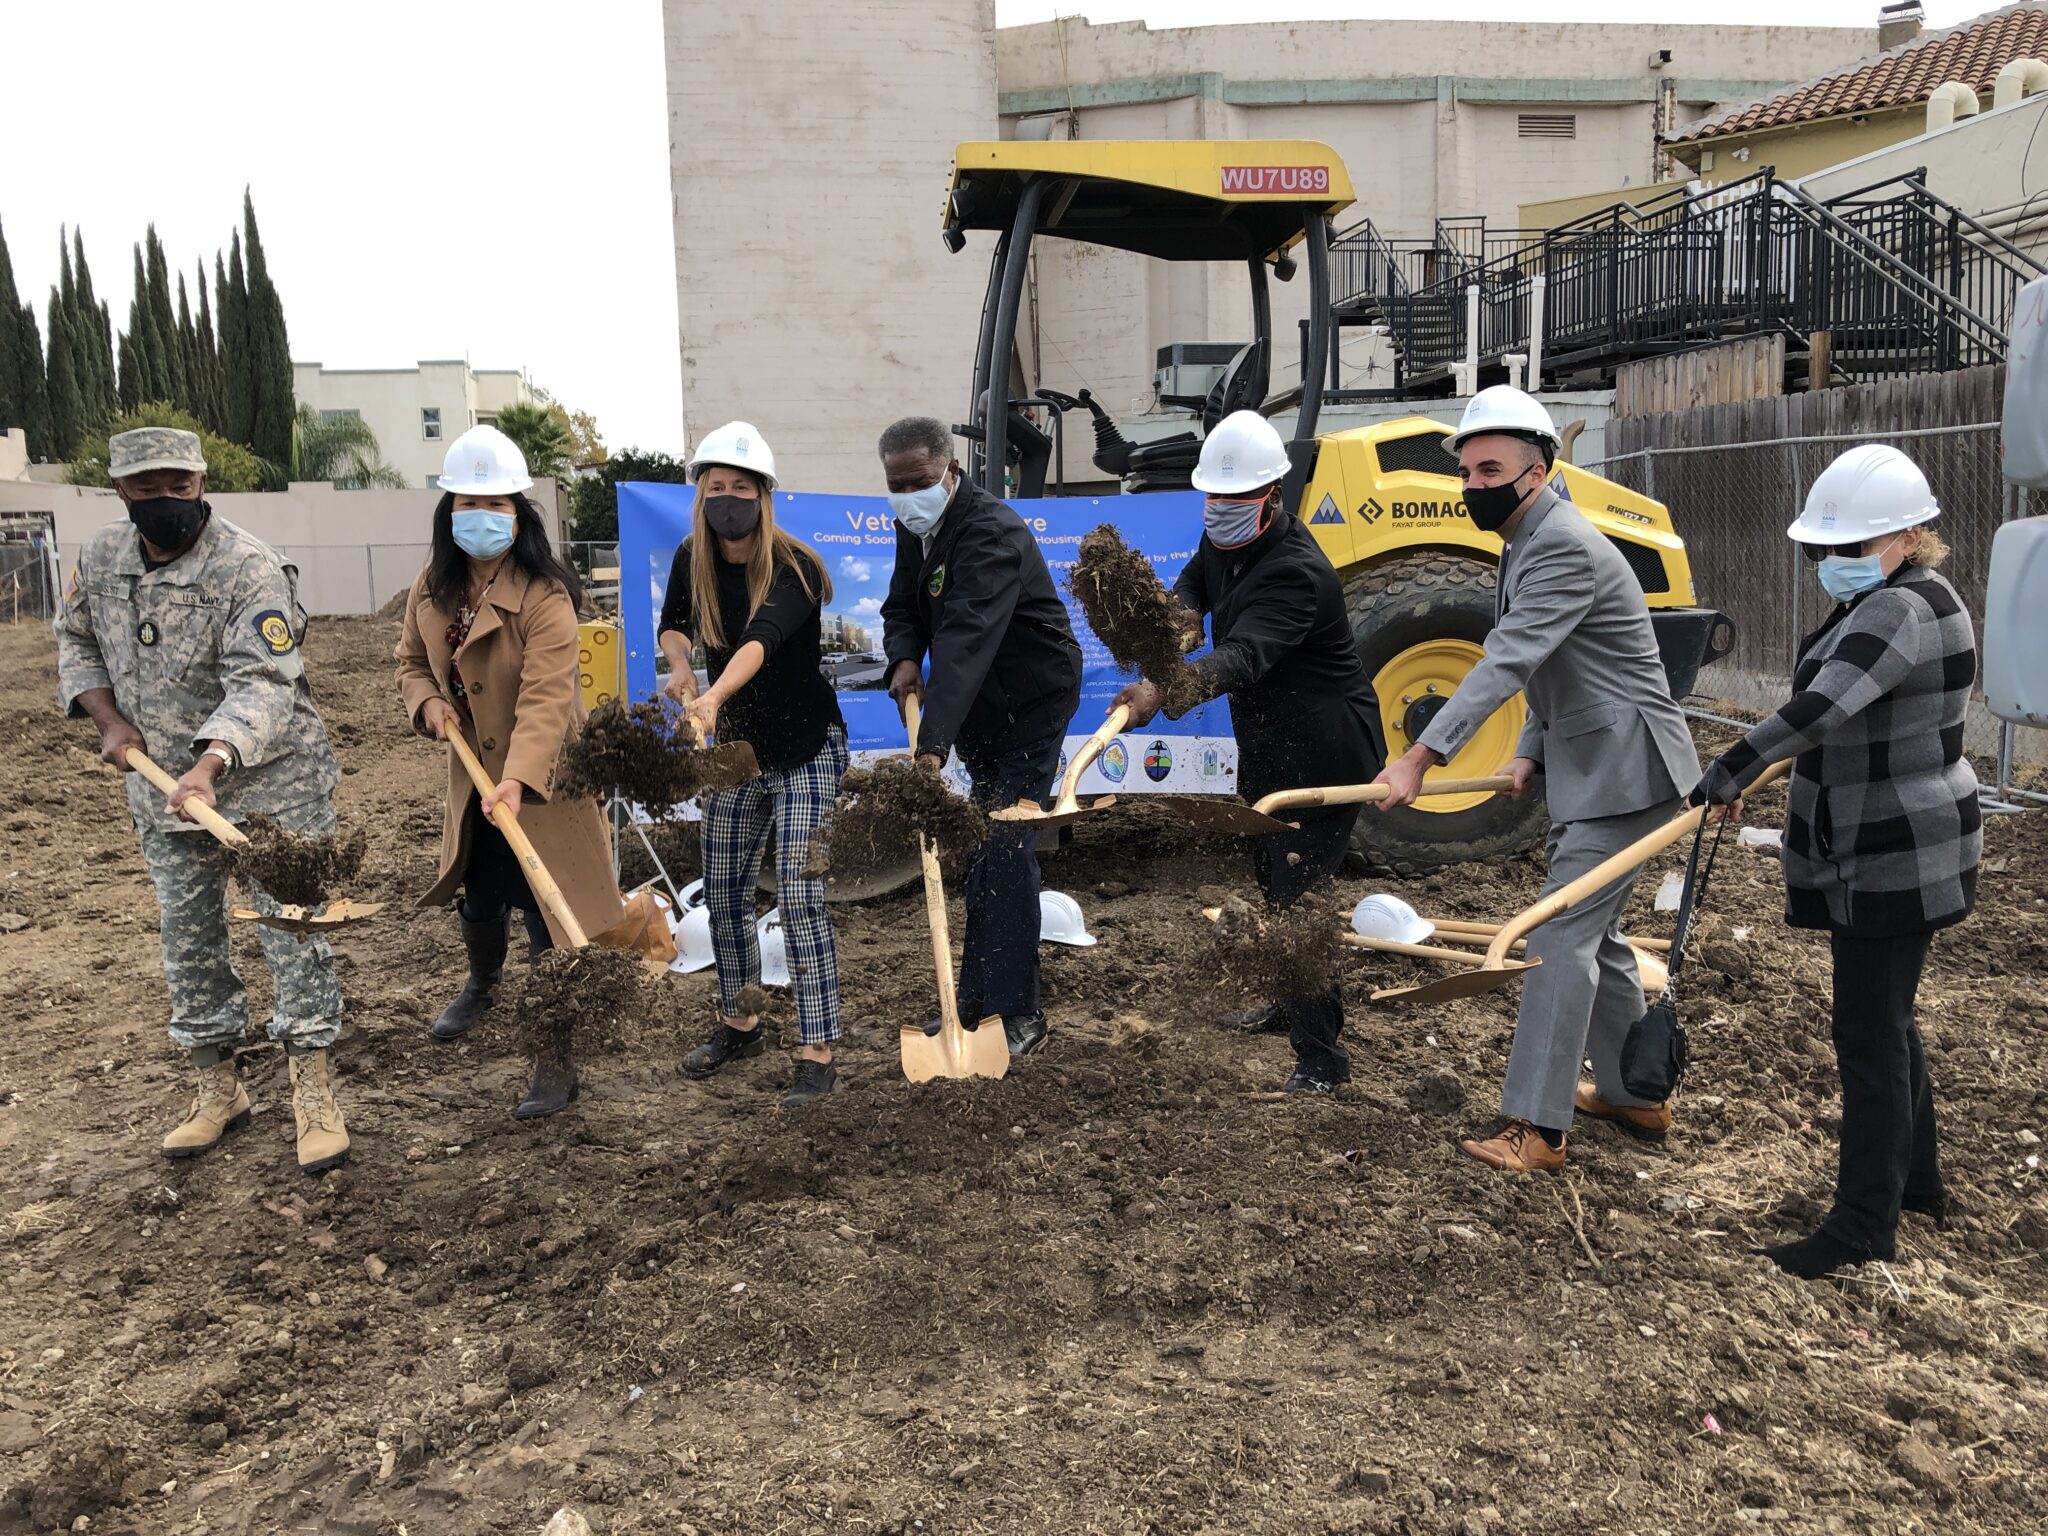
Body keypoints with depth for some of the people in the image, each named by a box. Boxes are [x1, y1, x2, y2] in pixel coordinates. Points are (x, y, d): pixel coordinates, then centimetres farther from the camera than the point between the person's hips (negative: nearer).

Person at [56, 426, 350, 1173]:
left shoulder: (248, 566, -19)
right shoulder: (101, 557, 1)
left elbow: (263, 685, -27)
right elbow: (76, 640, 18)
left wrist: (211, 763, -41)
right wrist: (107, 717, 1)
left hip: (270, 782, -6)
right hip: (164, 788, 6)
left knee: (292, 930, -3)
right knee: (188, 941, 13)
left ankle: (311, 1091, 8)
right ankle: (218, 1088, 29)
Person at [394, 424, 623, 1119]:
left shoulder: (544, 596, -23)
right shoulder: (431, 590, -1)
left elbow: (545, 697, -32)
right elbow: (410, 661, 14)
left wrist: (518, 780, -43)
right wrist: (429, 703, -8)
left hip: (543, 782, -6)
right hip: (475, 774, 7)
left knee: (550, 919, -3)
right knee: (477, 898, 26)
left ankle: (558, 1063, 11)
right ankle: (482, 984, 58)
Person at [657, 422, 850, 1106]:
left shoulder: (794, 569, -20)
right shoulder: (692, 561, -3)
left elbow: (763, 639, -39)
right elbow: (673, 624, 17)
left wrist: (713, 698, -57)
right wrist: (680, 667, -6)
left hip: (805, 749, -6)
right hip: (735, 748, 6)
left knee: (799, 895, -12)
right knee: (723, 890, 11)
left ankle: (817, 1056, -4)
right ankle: (737, 1025, 30)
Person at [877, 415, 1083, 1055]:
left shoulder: (990, 534, -29)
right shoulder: (914, 525, 1)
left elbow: (965, 641, -42)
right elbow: (901, 606, 8)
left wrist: (933, 746, -52)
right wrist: (903, 658, -18)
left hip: (1031, 702, -9)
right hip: (980, 710, 9)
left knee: (1006, 851, -11)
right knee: (980, 850, 14)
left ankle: (1017, 1014, -3)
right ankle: (976, 998, 26)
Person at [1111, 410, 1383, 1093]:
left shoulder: (1296, 571, -29)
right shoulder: (1223, 537, 1)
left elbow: (1244, 656, -43)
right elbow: (1193, 583, 21)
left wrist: (1164, 694, -59)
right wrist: (1184, 616, -3)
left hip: (1322, 750, -10)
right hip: (1265, 745, 10)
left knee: (1299, 890, -11)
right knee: (1267, 875, 23)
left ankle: (1322, 1055, -1)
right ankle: (1295, 1000, 44)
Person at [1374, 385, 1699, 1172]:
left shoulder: (1564, 547, -21)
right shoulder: (1528, 544, 12)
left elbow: (1506, 664, -31)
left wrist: (1420, 757, -36)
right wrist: (1531, 755, 5)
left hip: (1625, 768, -11)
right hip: (1592, 767, 11)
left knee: (1561, 937, -11)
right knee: (1594, 932, 18)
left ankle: (1536, 1126, -6)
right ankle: (1634, 1095, 32)